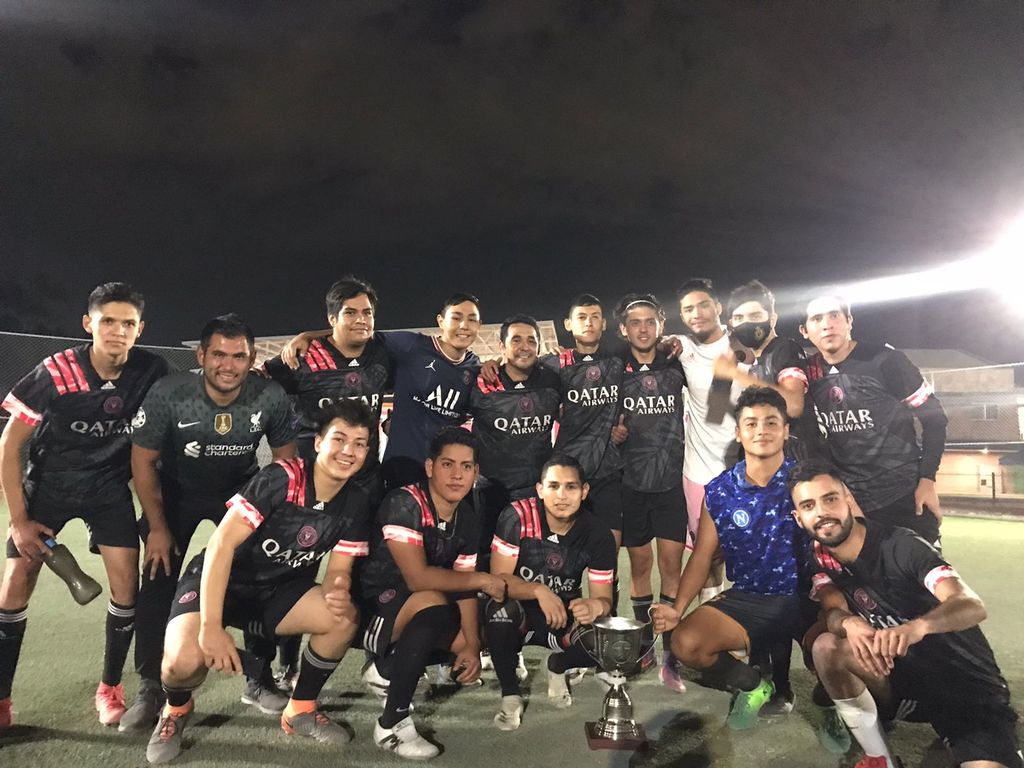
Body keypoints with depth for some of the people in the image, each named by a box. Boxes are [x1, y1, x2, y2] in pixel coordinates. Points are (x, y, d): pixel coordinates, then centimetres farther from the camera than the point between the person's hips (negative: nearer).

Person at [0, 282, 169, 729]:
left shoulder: (152, 371, -18)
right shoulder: (55, 373, -22)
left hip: (110, 486, 1)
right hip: (47, 484, -1)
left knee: (126, 582, -8)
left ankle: (110, 688, 13)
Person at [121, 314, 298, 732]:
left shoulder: (272, 397, -27)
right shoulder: (168, 393, -29)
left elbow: (285, 458, -10)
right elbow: (143, 460, -14)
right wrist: (158, 527, -12)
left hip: (242, 490, 1)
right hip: (177, 490, 0)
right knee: (158, 584, -3)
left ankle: (259, 681, 18)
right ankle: (150, 689, 16)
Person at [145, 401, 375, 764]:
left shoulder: (356, 503, -8)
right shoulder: (281, 477, -24)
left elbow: (338, 570, -4)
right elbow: (221, 543, -25)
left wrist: (337, 593, -29)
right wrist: (211, 626, -29)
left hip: (279, 592, 4)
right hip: (221, 583, -4)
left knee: (345, 619, -21)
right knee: (184, 660, -29)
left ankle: (300, 710, 6)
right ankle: (176, 708, 10)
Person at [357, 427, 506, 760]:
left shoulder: (466, 518, -1)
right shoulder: (403, 503, -25)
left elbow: (462, 586, 0)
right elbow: (418, 578, -33)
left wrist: (472, 644, -13)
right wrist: (483, 580, -23)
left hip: (413, 613, 8)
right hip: (369, 609, -8)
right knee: (434, 603, -34)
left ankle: (386, 670, 16)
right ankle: (392, 724, -21)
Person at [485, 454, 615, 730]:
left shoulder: (598, 535, -13)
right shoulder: (517, 517, -21)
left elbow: (604, 597, -10)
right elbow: (498, 579, -20)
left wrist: (595, 606, -36)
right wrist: (539, 591, -38)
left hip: (564, 617, 2)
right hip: (518, 615, -2)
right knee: (500, 609, -36)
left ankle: (557, 668, 12)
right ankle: (510, 694, -8)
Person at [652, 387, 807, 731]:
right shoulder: (719, 492, 3)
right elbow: (702, 557, 5)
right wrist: (678, 609, -9)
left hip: (805, 596, -2)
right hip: (747, 598, 2)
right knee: (686, 643, -20)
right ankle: (751, 685, 15)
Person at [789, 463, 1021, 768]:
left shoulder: (900, 545, -20)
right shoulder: (819, 557, -5)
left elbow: (973, 606, -31)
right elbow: (834, 612, -15)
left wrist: (918, 626, -53)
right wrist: (849, 624, -41)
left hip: (968, 685, -4)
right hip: (902, 676, 5)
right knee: (826, 647, -23)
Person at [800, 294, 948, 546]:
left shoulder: (884, 360, -12)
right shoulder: (810, 371, 0)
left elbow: (933, 417, -6)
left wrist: (927, 480, -11)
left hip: (904, 496, -3)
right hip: (847, 499, 4)